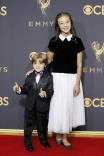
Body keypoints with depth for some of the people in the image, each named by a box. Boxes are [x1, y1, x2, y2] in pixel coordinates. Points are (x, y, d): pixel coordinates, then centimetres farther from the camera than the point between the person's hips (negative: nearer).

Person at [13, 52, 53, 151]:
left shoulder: (48, 77, -5)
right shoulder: (29, 77, 4)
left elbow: (50, 90, -10)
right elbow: (26, 89, 3)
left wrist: (45, 94, -30)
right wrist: (19, 89, -15)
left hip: (42, 106, -2)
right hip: (30, 105, 2)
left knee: (42, 125, 15)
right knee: (28, 124, 10)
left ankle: (43, 140, 37)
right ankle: (27, 142, 25)